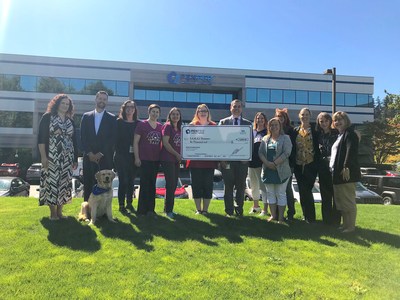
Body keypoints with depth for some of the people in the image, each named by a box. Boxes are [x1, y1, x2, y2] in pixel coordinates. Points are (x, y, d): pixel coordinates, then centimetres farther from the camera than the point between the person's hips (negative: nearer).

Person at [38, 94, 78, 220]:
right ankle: (53, 213, 5)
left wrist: (75, 158, 11)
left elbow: (74, 141, 14)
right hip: (52, 157, -4)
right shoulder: (47, 117, -1)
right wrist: (43, 156, -14)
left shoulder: (70, 121, 13)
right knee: (51, 182, -3)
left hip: (67, 158, 5)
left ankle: (59, 211, 13)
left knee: (64, 183, 5)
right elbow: (41, 138, -6)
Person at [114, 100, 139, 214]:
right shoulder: (119, 122, 1)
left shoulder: (138, 124, 8)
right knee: (123, 180, -3)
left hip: (134, 156, 3)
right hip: (122, 155, -3)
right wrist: (118, 153, -10)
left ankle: (129, 203, 22)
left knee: (131, 180, 10)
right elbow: (115, 138, -2)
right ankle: (121, 205, 8)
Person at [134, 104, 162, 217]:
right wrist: (137, 158, -11)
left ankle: (150, 209, 19)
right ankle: (142, 210, 8)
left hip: (156, 160, 5)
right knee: (144, 185, -1)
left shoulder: (160, 127, 10)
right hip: (144, 160, -5)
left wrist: (161, 157, 8)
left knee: (152, 185, 10)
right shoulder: (141, 124, -3)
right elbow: (135, 142, -5)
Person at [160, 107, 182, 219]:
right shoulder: (167, 126, -5)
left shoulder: (179, 128, 17)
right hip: (167, 159, -7)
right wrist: (176, 154, -12)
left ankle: (167, 208, 21)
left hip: (176, 160, 8)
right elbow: (165, 143, -14)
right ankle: (168, 210, 2)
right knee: (170, 184, -7)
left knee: (174, 184, 10)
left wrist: (180, 155, 6)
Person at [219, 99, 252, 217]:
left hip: (242, 160, 1)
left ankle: (239, 210, 18)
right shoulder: (223, 122, 7)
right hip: (227, 159, -1)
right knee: (228, 186, 4)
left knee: (241, 186, 6)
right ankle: (229, 211, 14)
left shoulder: (248, 123, 10)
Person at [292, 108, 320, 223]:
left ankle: (310, 216, 4)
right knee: (302, 191, 8)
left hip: (310, 164, -4)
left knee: (307, 190, -7)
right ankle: (306, 215, 22)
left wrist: (317, 162, -9)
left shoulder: (314, 130, -1)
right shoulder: (295, 131, 10)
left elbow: (317, 147, -3)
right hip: (299, 165, 4)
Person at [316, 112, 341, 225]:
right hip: (323, 168, 4)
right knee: (325, 194, 10)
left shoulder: (336, 133, -4)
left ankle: (336, 220, 10)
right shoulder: (318, 135, 9)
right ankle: (326, 219, 19)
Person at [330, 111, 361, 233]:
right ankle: (345, 224, 22)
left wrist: (346, 168, -26)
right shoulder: (339, 135, 21)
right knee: (340, 201, 13)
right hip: (337, 172, 10)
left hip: (346, 173, -10)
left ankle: (350, 226, 6)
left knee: (348, 201, -3)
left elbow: (351, 151, -19)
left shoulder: (350, 133, -7)